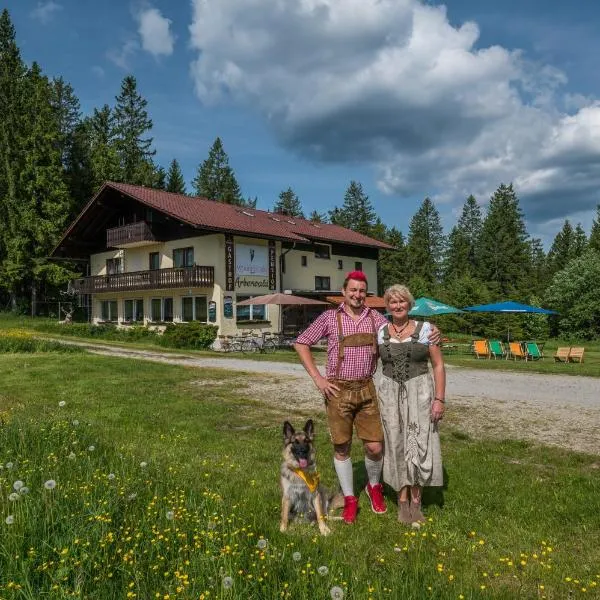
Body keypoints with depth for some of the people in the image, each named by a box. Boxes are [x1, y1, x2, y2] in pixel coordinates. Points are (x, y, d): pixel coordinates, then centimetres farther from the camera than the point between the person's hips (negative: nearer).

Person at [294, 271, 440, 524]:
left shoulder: (375, 317, 6)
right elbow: (301, 343, 0)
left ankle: (374, 487, 32)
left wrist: (429, 335, -10)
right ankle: (349, 499, 25)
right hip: (338, 390, -2)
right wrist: (317, 378, -6)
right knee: (342, 448, 7)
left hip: (366, 390, 2)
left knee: (375, 446, 2)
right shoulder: (330, 317, -3)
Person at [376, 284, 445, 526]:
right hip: (389, 393, 2)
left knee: (419, 445, -1)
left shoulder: (425, 329, -3)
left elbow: (438, 365, -2)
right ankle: (402, 501, 19)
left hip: (419, 392, -2)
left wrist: (439, 399, -9)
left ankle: (416, 501, 16)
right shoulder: (380, 332, 5)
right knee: (396, 445, 6)